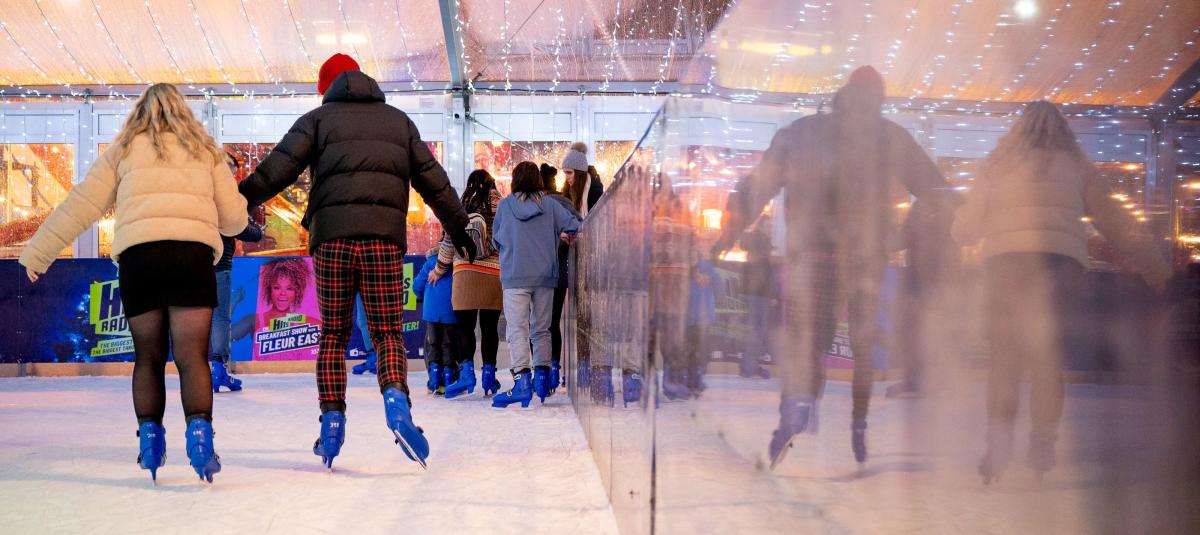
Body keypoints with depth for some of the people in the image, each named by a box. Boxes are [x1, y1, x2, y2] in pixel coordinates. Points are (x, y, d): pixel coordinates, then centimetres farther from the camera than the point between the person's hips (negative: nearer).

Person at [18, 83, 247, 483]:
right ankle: (199, 431, -19)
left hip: (137, 255, 1)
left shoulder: (124, 149, 19)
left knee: (148, 358, 13)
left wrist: (37, 254, 19)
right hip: (193, 253, 0)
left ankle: (149, 436, 8)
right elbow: (234, 218, 16)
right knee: (192, 357, -3)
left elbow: (81, 205, 14)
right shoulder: (205, 150, 20)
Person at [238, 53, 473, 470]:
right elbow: (432, 179, 23)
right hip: (384, 236, 1)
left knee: (333, 334, 12)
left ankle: (331, 421, 7)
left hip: (331, 235, -1)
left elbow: (279, 167, -1)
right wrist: (458, 227, 30)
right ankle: (395, 398, -24)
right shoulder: (398, 121, 21)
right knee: (388, 333, 3)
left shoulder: (319, 118, 14)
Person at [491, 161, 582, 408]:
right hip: (545, 277, 2)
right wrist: (561, 235, 17)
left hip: (514, 278, -2)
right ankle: (542, 378, 17)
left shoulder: (504, 205, 1)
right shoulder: (550, 206, 2)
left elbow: (496, 240, 10)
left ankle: (522, 381, -21)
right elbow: (575, 226, -4)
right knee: (541, 329, 15)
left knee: (517, 329, -7)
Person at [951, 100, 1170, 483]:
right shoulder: (1076, 165, 18)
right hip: (1063, 260, 1)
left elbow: (965, 228, 17)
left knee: (1005, 352, 2)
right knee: (1048, 354, 8)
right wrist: (1153, 265, 27)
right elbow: (1113, 219, 19)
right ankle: (1042, 443, 4)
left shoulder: (1000, 163, 17)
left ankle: (999, 437, -11)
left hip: (1006, 257, -1)